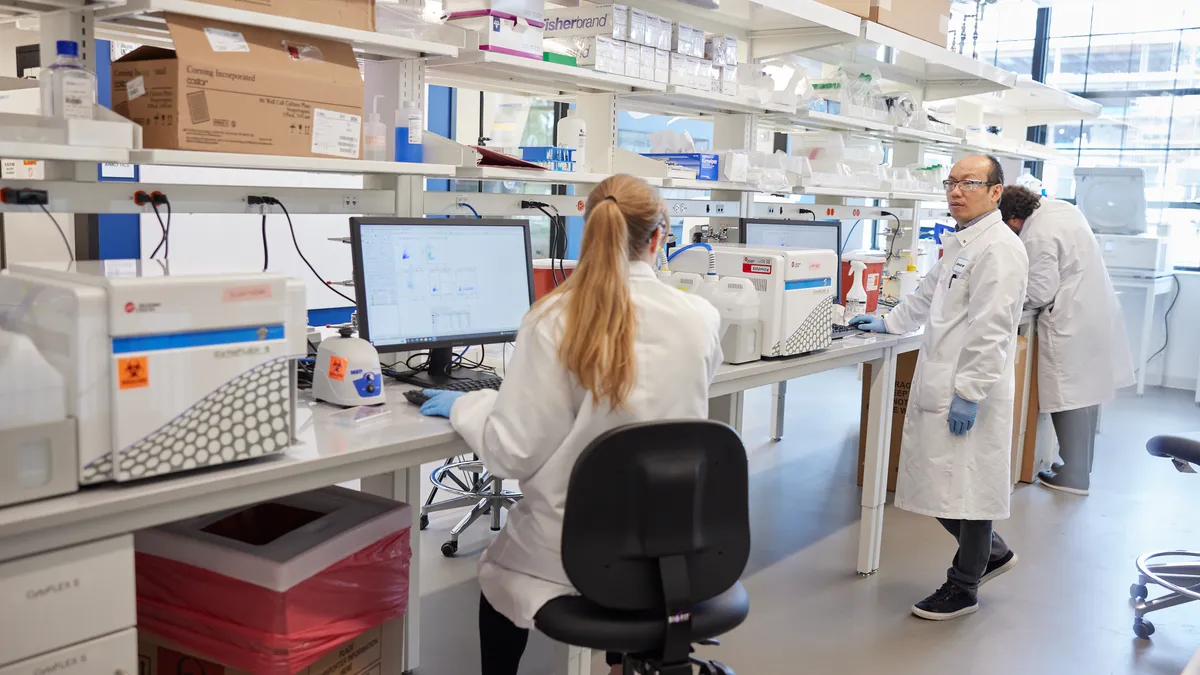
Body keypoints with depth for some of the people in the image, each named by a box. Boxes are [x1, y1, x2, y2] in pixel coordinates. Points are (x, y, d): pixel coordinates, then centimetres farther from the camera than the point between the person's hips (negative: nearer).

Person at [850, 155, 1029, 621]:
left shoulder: (999, 248, -15)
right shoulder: (956, 242, 16)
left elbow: (990, 329, -20)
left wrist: (970, 393, -21)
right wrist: (888, 323, 34)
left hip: (971, 394, -9)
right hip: (936, 385, 9)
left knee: (968, 487, 3)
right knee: (937, 482, 16)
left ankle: (964, 589, 20)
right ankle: (990, 552, 37)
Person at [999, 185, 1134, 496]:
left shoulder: (1036, 237, -20)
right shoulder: (1062, 208, 9)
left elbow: (1040, 293, -18)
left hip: (1071, 325, -10)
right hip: (1097, 313, 10)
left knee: (1071, 397, -2)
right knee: (1088, 391, 16)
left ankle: (1074, 476, 3)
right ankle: (1081, 466, 28)